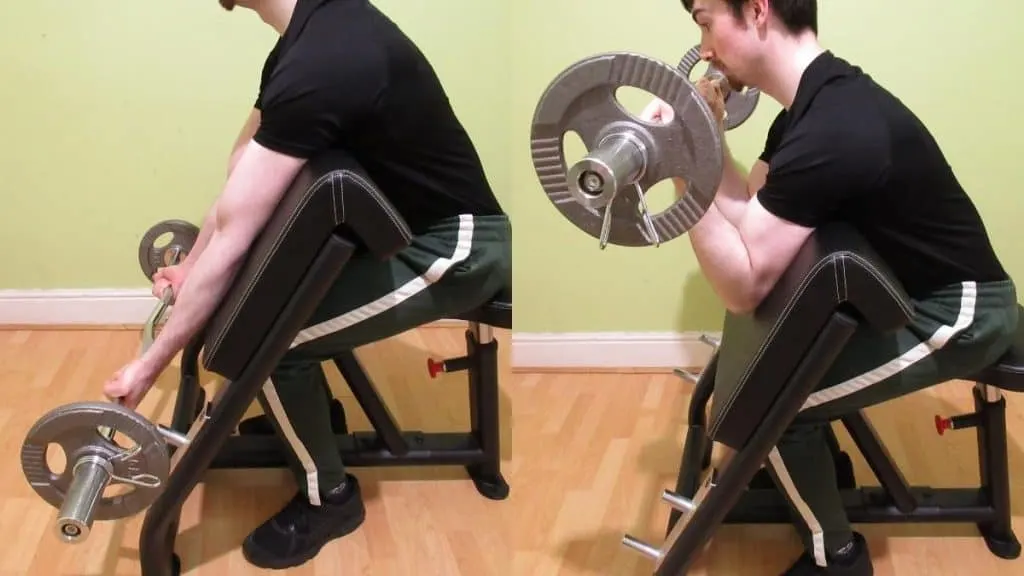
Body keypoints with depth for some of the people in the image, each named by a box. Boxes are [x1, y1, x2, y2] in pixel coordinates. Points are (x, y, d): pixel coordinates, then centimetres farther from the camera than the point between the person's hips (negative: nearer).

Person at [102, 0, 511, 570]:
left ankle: (329, 497, 6)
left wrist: (150, 366, -16)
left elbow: (232, 239, -25)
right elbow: (245, 167, 13)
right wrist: (191, 266, 19)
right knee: (251, 283, 9)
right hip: (408, 220, 10)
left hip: (453, 248, -9)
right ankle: (306, 415, 29)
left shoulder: (317, 67, -30)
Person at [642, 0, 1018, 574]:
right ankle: (818, 470, 35)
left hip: (955, 313, -10)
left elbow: (743, 286, -28)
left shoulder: (831, 132, -30)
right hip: (912, 291, 10)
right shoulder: (819, 101, 2)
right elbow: (749, 215, 7)